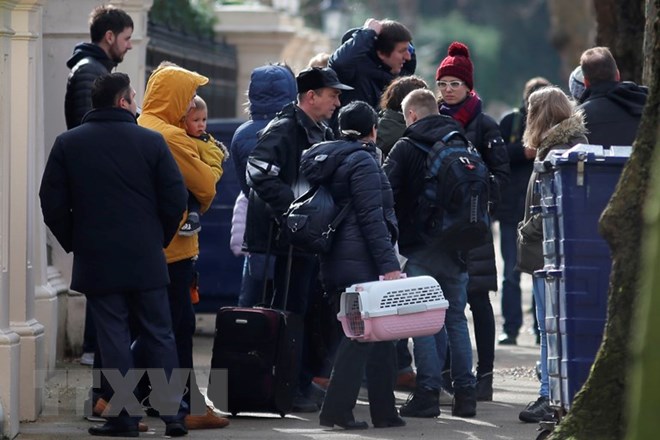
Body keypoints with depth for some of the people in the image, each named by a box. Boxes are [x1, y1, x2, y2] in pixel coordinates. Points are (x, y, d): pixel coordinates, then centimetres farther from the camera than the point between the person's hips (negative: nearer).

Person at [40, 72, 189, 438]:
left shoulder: (68, 144, 0)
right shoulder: (151, 142, -4)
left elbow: (52, 204, -1)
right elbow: (175, 199, -4)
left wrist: (74, 243, 12)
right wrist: (159, 239, 11)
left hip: (96, 260, 0)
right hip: (146, 258, 0)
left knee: (113, 337, 3)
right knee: (159, 335, 8)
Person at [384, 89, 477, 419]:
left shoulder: (406, 147, -5)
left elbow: (387, 194, -9)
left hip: (421, 247, -5)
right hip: (459, 247, 5)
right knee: (457, 318, 11)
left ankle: (428, 391, -7)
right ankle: (464, 392, 9)